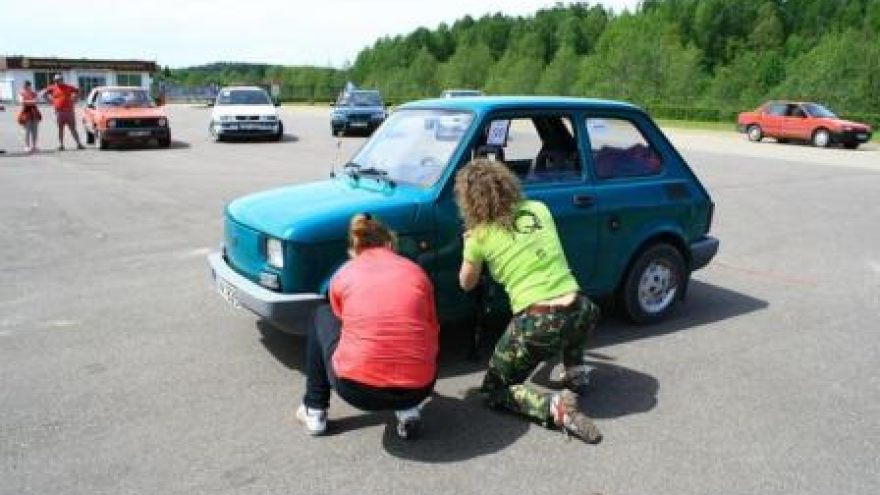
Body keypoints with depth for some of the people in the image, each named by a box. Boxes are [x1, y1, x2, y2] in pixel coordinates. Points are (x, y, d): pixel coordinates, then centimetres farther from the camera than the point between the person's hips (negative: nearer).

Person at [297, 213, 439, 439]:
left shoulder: (343, 274, 8)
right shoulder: (416, 272, 10)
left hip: (356, 389, -1)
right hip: (417, 389, 1)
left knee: (322, 316, 26)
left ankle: (314, 412, 28)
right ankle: (408, 410, 15)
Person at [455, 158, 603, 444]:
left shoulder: (480, 235, 0)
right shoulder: (538, 208, 10)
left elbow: (466, 284, 16)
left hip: (536, 326, -5)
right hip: (579, 316, 5)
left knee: (495, 391, 15)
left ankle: (555, 406, -8)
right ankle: (576, 374, 29)